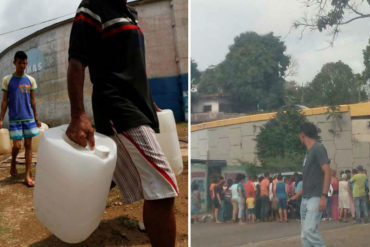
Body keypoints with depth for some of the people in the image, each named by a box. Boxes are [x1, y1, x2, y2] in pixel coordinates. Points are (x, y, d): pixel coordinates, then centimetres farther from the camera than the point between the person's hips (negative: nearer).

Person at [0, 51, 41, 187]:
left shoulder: (30, 80, 7)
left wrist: (36, 118, 11)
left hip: (29, 118, 2)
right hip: (14, 119, -2)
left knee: (28, 145, 1)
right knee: (17, 145, -4)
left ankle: (27, 176, 4)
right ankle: (13, 163, 29)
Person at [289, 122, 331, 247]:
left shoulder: (318, 148, -8)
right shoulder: (308, 152, 18)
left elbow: (327, 172, -16)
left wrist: (324, 196, -22)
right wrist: (297, 195, 27)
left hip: (315, 198, -9)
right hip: (305, 199, 9)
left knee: (309, 230, -19)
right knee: (304, 235, 6)